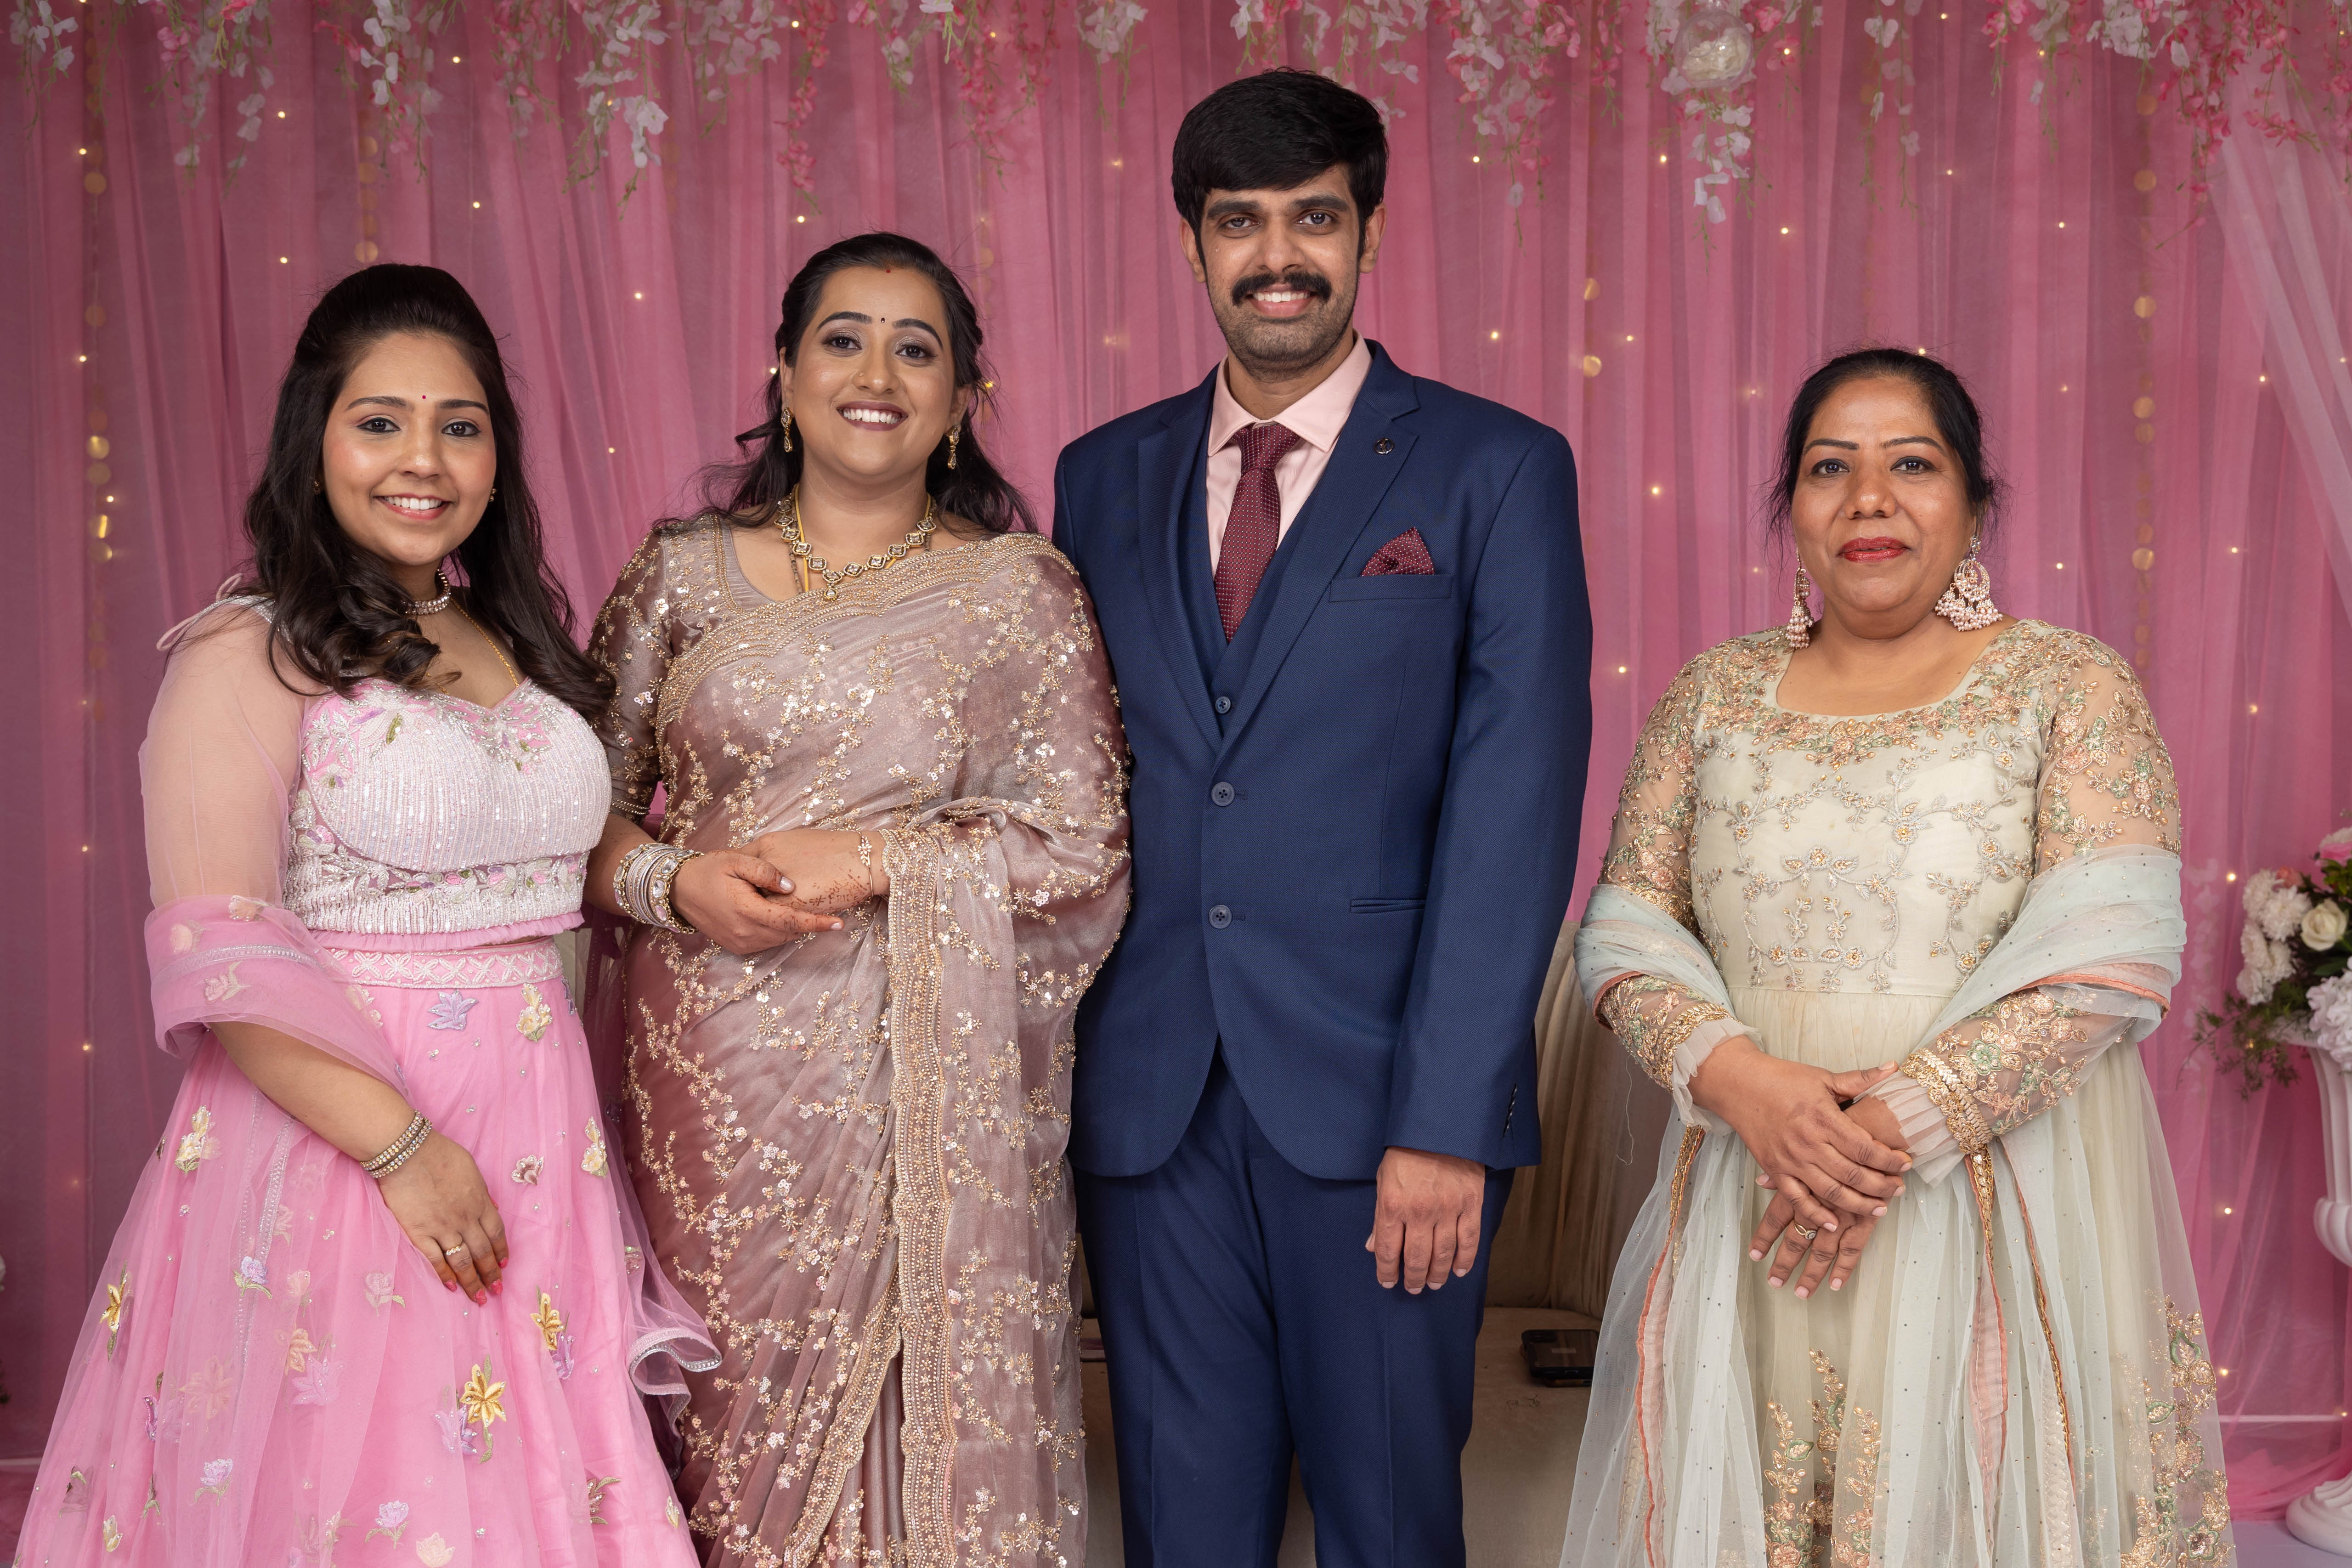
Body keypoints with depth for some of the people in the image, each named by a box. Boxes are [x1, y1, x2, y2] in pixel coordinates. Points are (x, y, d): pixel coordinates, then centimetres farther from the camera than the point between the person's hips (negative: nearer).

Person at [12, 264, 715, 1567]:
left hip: (532, 1144, 6)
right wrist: (404, 1144, -22)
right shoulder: (251, 656, -9)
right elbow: (219, 963, -17)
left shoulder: (516, 639, 13)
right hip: (334, 1127, -6)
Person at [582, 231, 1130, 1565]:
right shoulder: (684, 576, 7)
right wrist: (678, 883, -10)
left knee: (932, 1404, 1)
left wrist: (875, 860, -12)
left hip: (933, 1089, -1)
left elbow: (1083, 850, -2)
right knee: (736, 1410, 5)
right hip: (720, 1079, 1)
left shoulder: (1023, 591, 2)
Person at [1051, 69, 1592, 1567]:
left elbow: (1515, 810, -8)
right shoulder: (1105, 476, 11)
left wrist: (1446, 1119, -14)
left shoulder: (1496, 469, -1)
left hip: (1379, 1102, -3)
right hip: (1151, 1100, 3)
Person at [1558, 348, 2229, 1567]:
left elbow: (2109, 953, -12)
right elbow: (1626, 931, 4)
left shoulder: (2069, 687, -2)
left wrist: (1899, 1124, -19)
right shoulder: (1716, 694, 7)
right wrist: (1736, 1078, -15)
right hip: (1752, 1211, 3)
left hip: (2005, 1217, -2)